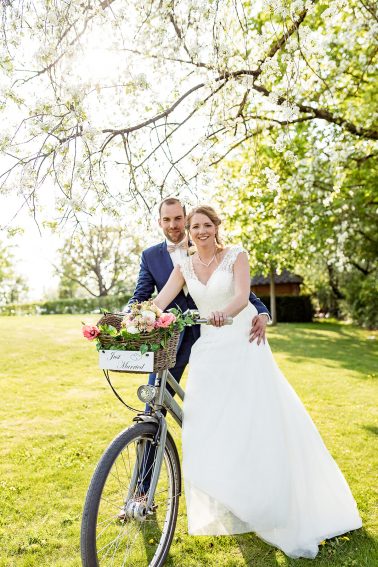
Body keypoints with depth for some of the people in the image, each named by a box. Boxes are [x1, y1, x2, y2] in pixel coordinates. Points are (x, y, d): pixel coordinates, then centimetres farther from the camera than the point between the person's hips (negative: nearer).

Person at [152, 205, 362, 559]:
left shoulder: (236, 256, -4)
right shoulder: (184, 267, 6)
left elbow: (241, 295, -20)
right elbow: (160, 301, -6)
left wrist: (224, 313, -42)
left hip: (243, 346, -3)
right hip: (209, 349, 4)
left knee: (261, 425, -2)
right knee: (208, 427, 0)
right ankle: (228, 509, 22)